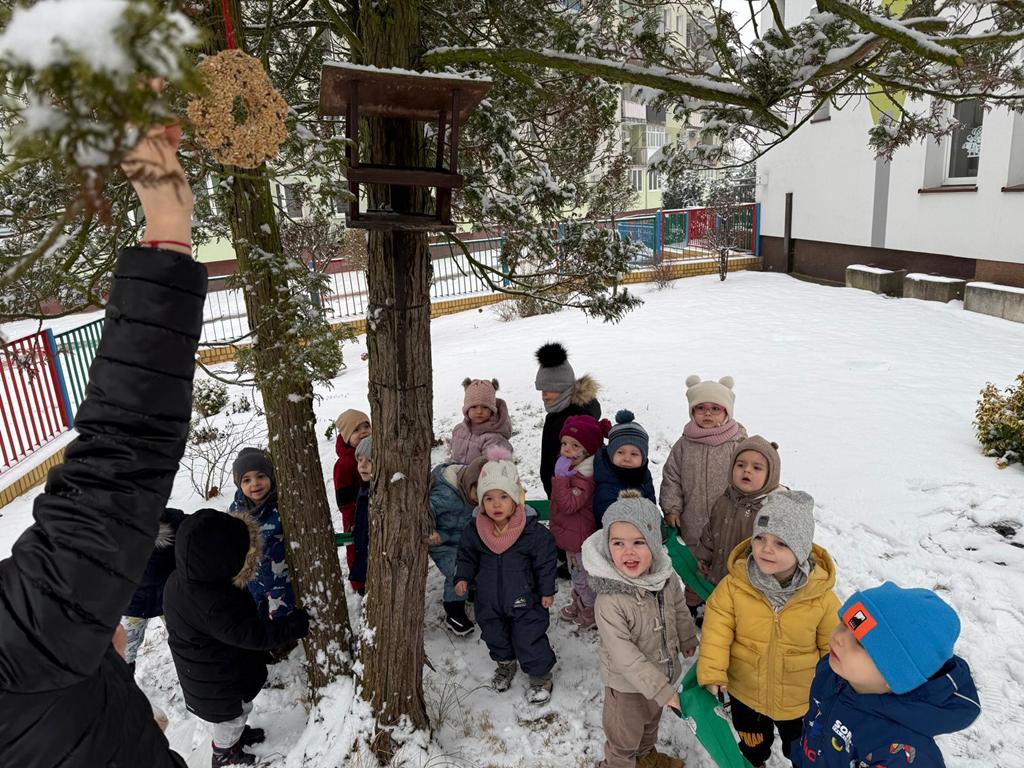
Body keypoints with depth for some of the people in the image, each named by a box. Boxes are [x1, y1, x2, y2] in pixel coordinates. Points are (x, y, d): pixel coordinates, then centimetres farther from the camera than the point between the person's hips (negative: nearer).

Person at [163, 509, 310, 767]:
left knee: (237, 708, 31)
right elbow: (250, 633, -35)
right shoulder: (214, 603, -43)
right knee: (233, 711, 21)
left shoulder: (179, 580, -13)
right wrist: (293, 626, -27)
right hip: (221, 680, -7)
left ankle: (236, 735, 55)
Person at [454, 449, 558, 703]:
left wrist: (547, 590, -5)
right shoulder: (474, 530, -12)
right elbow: (467, 556, 4)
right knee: (495, 636, 23)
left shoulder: (533, 531, -20)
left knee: (529, 640, 7)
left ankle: (540, 676, 32)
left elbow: (545, 562, -9)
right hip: (490, 601, 4)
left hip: (524, 600, -4)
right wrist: (463, 578, -9)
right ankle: (505, 664, 51)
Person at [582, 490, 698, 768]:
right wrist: (664, 691, -28)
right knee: (624, 740, 17)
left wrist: (687, 640, 21)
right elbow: (626, 657, -31)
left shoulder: (667, 578, -17)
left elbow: (680, 611, 4)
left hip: (663, 672, 6)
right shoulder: (609, 601, -37)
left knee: (651, 721, 32)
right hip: (627, 685, -6)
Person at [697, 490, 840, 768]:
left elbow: (834, 646, -9)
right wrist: (712, 670, -27)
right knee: (752, 743, 29)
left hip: (800, 699, -1)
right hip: (745, 692, 1)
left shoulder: (820, 596, -23)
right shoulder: (734, 584, -23)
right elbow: (717, 629, -17)